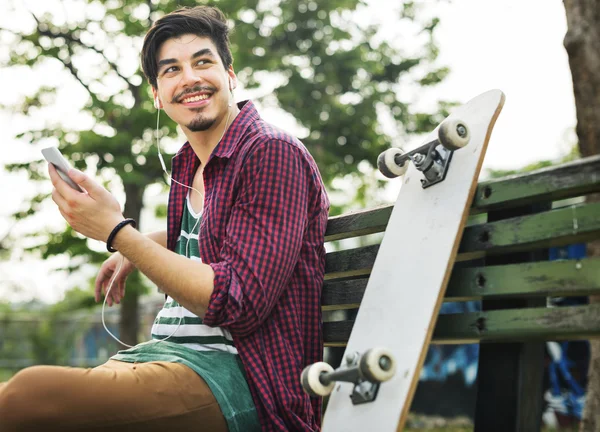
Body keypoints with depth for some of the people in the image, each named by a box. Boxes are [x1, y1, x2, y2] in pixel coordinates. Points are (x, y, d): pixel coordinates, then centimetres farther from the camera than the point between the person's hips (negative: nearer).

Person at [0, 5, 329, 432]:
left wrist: (116, 231, -17)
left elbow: (239, 304, -19)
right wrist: (135, 252, 24)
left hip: (232, 371, -8)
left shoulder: (273, 153, -11)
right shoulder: (190, 165, 14)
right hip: (165, 350, 9)